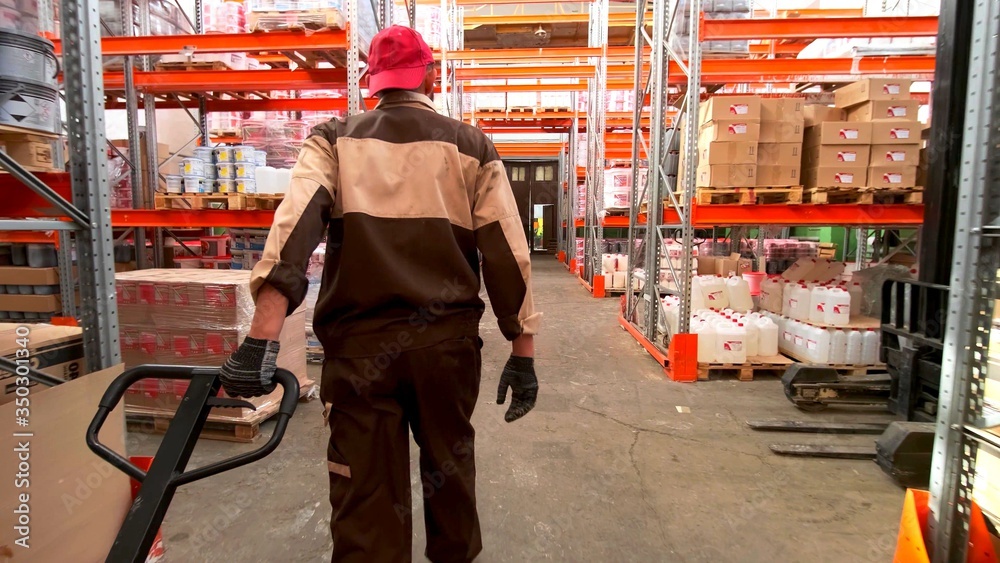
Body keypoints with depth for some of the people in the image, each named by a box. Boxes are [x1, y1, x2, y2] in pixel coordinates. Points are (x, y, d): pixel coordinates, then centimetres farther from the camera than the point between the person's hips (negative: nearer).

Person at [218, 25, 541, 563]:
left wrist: (263, 335, -21)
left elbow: (296, 224, -12)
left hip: (359, 342, -1)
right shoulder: (472, 146, 6)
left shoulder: (333, 140, 6)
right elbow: (507, 252, -2)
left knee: (367, 498, 10)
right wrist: (523, 350, 2)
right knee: (450, 468, 24)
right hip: (448, 340, 2)